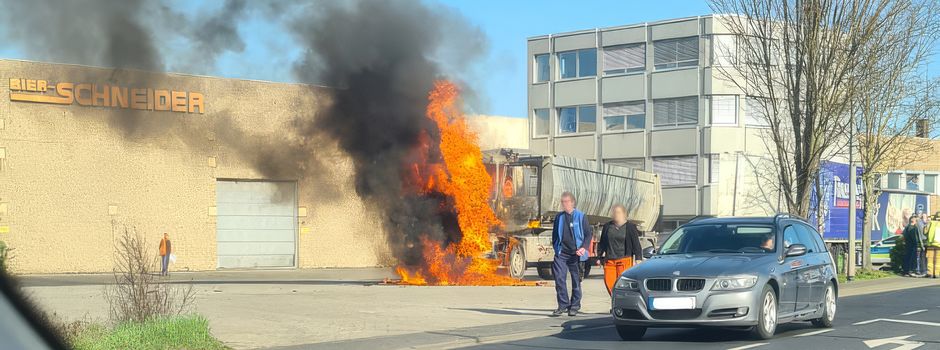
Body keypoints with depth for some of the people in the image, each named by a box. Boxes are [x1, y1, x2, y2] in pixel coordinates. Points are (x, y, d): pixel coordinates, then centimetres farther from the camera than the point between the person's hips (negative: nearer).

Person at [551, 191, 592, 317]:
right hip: (561, 253, 2)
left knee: (576, 281, 5)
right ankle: (563, 304, -1)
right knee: (559, 279, -8)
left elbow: (589, 233, 1)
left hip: (575, 254, -2)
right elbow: (554, 233, 19)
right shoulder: (559, 217, 9)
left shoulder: (580, 216, -1)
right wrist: (555, 247, 6)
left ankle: (574, 306, 14)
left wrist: (584, 247, -11)